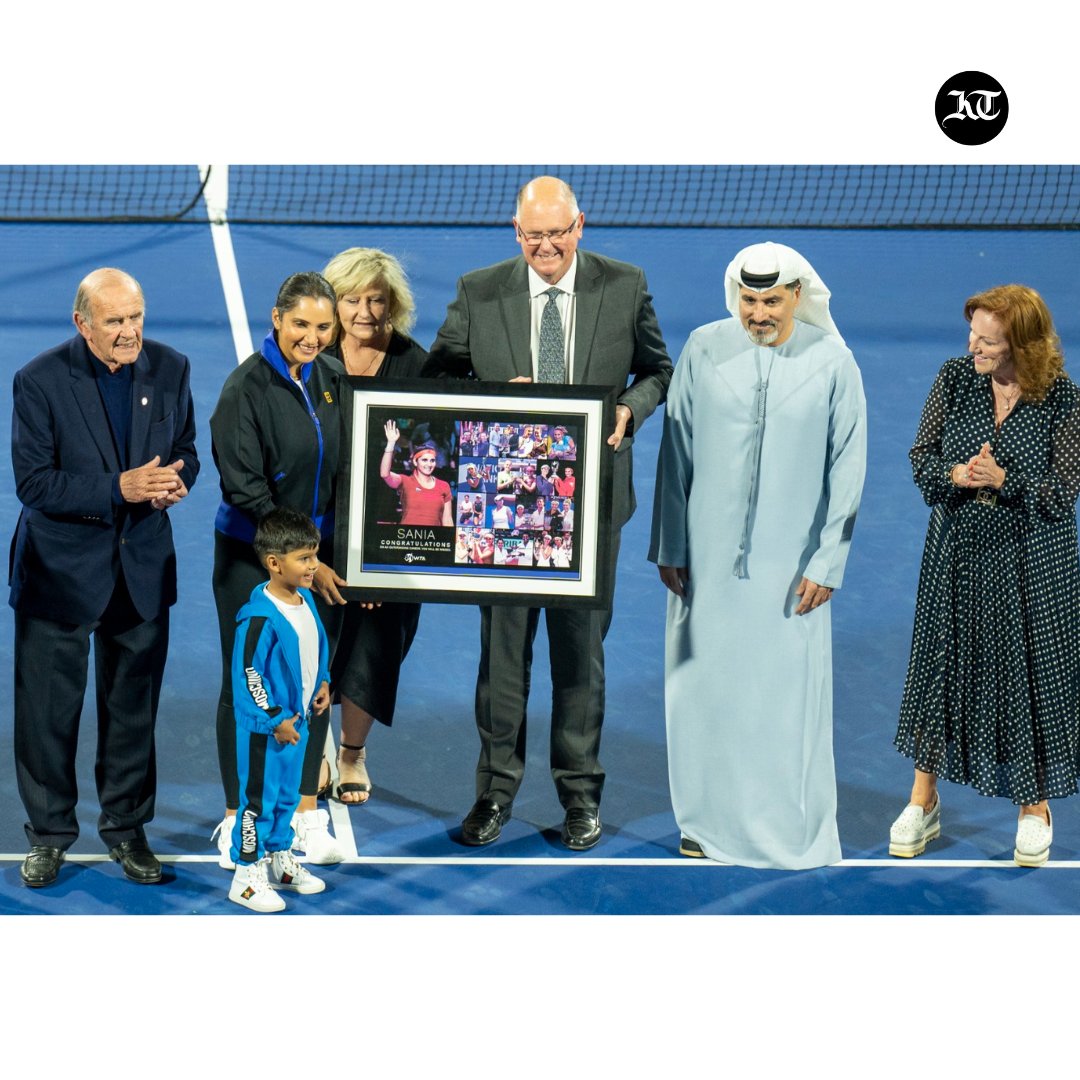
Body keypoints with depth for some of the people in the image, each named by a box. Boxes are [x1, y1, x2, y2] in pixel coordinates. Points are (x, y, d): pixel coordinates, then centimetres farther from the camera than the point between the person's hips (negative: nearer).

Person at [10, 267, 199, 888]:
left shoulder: (170, 368, -2)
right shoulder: (40, 381, -14)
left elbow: (185, 448, 9)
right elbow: (33, 483, -17)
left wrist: (176, 480, -15)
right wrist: (119, 489, -27)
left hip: (143, 565, 3)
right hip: (61, 568, -3)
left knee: (134, 707, 12)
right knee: (49, 709, 6)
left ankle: (127, 828, 28)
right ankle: (50, 833, 22)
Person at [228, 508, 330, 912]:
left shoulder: (305, 599, 3)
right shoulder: (259, 617, -25)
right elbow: (248, 673, -22)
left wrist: (322, 683, 10)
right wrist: (276, 719, -19)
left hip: (297, 719, 9)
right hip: (264, 726, -8)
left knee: (287, 795, 21)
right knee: (259, 799, 1)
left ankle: (280, 859, 36)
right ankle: (247, 876, 11)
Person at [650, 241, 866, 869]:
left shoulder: (832, 364, -5)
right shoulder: (704, 350, -2)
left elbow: (847, 471, -1)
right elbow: (677, 452, 4)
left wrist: (826, 563, -4)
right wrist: (670, 545, 3)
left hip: (790, 565, -2)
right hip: (708, 557, 2)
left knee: (788, 694, -1)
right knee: (703, 685, 8)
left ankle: (792, 830, 12)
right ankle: (709, 820, 21)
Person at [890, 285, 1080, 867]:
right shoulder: (954, 379, -5)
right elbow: (921, 458, -1)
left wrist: (1004, 480, -26)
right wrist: (955, 475, -21)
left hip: (1031, 567, -3)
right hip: (956, 556, 3)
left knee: (1029, 676, 6)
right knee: (940, 667, 11)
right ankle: (923, 802, 26)